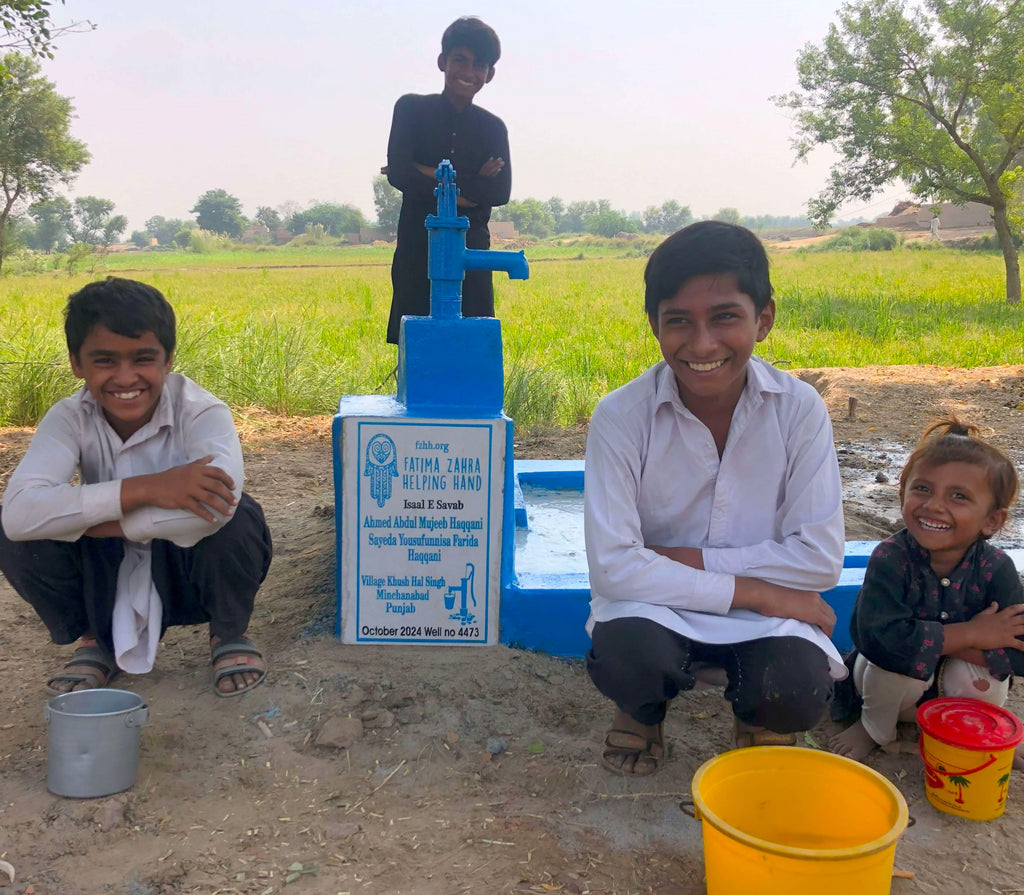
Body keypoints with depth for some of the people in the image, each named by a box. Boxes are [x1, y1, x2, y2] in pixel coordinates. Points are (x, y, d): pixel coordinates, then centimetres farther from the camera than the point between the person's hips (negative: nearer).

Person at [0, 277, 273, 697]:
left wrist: (99, 521, -32)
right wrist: (143, 488, -41)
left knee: (235, 518, -34)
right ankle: (95, 640, 7)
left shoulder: (201, 412, -23)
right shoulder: (69, 419, -15)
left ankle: (229, 633, -1)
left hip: (192, 575, -2)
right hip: (110, 581, 2)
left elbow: (217, 507, -44)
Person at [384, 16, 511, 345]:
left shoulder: (493, 128, 11)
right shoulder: (412, 108, 6)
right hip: (418, 253, -1)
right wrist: (465, 190, -9)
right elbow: (398, 173, -8)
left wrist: (434, 176, -11)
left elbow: (501, 192, -4)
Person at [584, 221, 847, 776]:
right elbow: (613, 566, -21)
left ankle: (758, 720, 12)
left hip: (766, 616, 1)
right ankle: (644, 709, 7)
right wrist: (753, 590, -21)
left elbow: (820, 558, -13)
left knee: (798, 692, -28)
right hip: (653, 609, -1)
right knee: (626, 653, -33)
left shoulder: (799, 409, -12)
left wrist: (686, 558, -17)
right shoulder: (621, 416, -17)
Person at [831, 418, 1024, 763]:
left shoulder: (996, 568, -20)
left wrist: (930, 641, -33)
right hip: (896, 684, -1)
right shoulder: (890, 558, -26)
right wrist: (969, 635, -33)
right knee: (896, 665, -33)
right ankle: (876, 728, 0)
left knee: (983, 680, -30)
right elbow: (880, 638, -39)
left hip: (953, 688, 2)